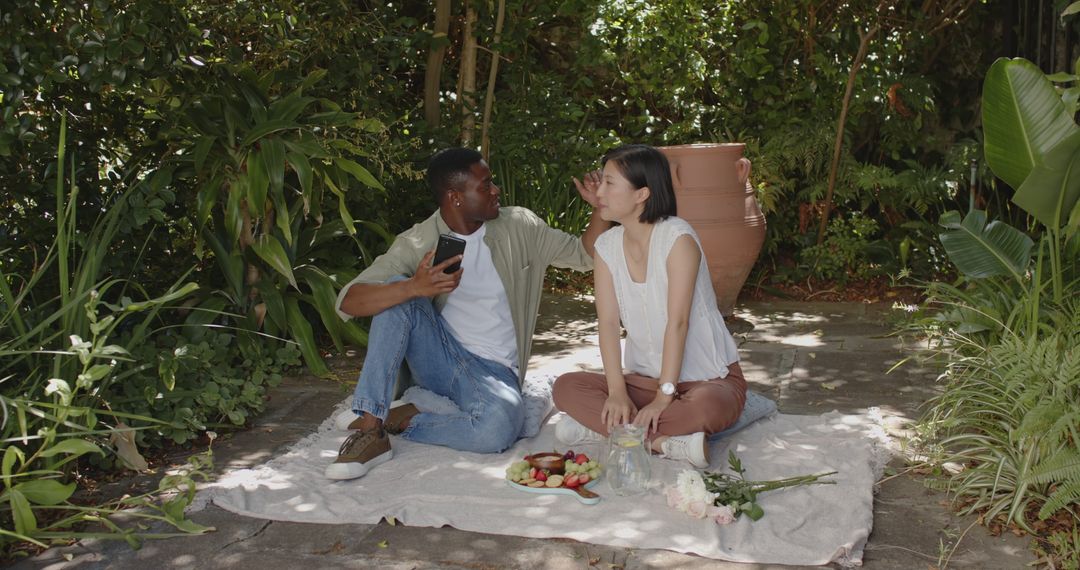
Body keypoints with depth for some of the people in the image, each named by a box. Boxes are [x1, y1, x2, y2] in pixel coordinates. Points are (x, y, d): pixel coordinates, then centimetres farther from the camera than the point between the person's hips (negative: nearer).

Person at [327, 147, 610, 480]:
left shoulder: (519, 227, 1)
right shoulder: (417, 242, -6)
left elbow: (584, 255, 11)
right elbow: (347, 302, -17)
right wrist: (414, 287, -35)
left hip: (494, 371, -1)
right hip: (437, 359, 1)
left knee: (500, 425, -36)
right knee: (397, 292, -25)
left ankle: (402, 422, -11)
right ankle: (370, 429, -26)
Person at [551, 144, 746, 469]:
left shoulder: (677, 238, -18)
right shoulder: (607, 245, 0)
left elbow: (678, 321, -22)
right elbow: (608, 321, -8)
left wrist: (664, 396, -24)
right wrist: (617, 391, -19)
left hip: (708, 378, -5)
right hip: (644, 378, 5)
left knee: (707, 408, -39)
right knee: (566, 387, -16)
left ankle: (602, 428, -26)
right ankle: (666, 443, -26)